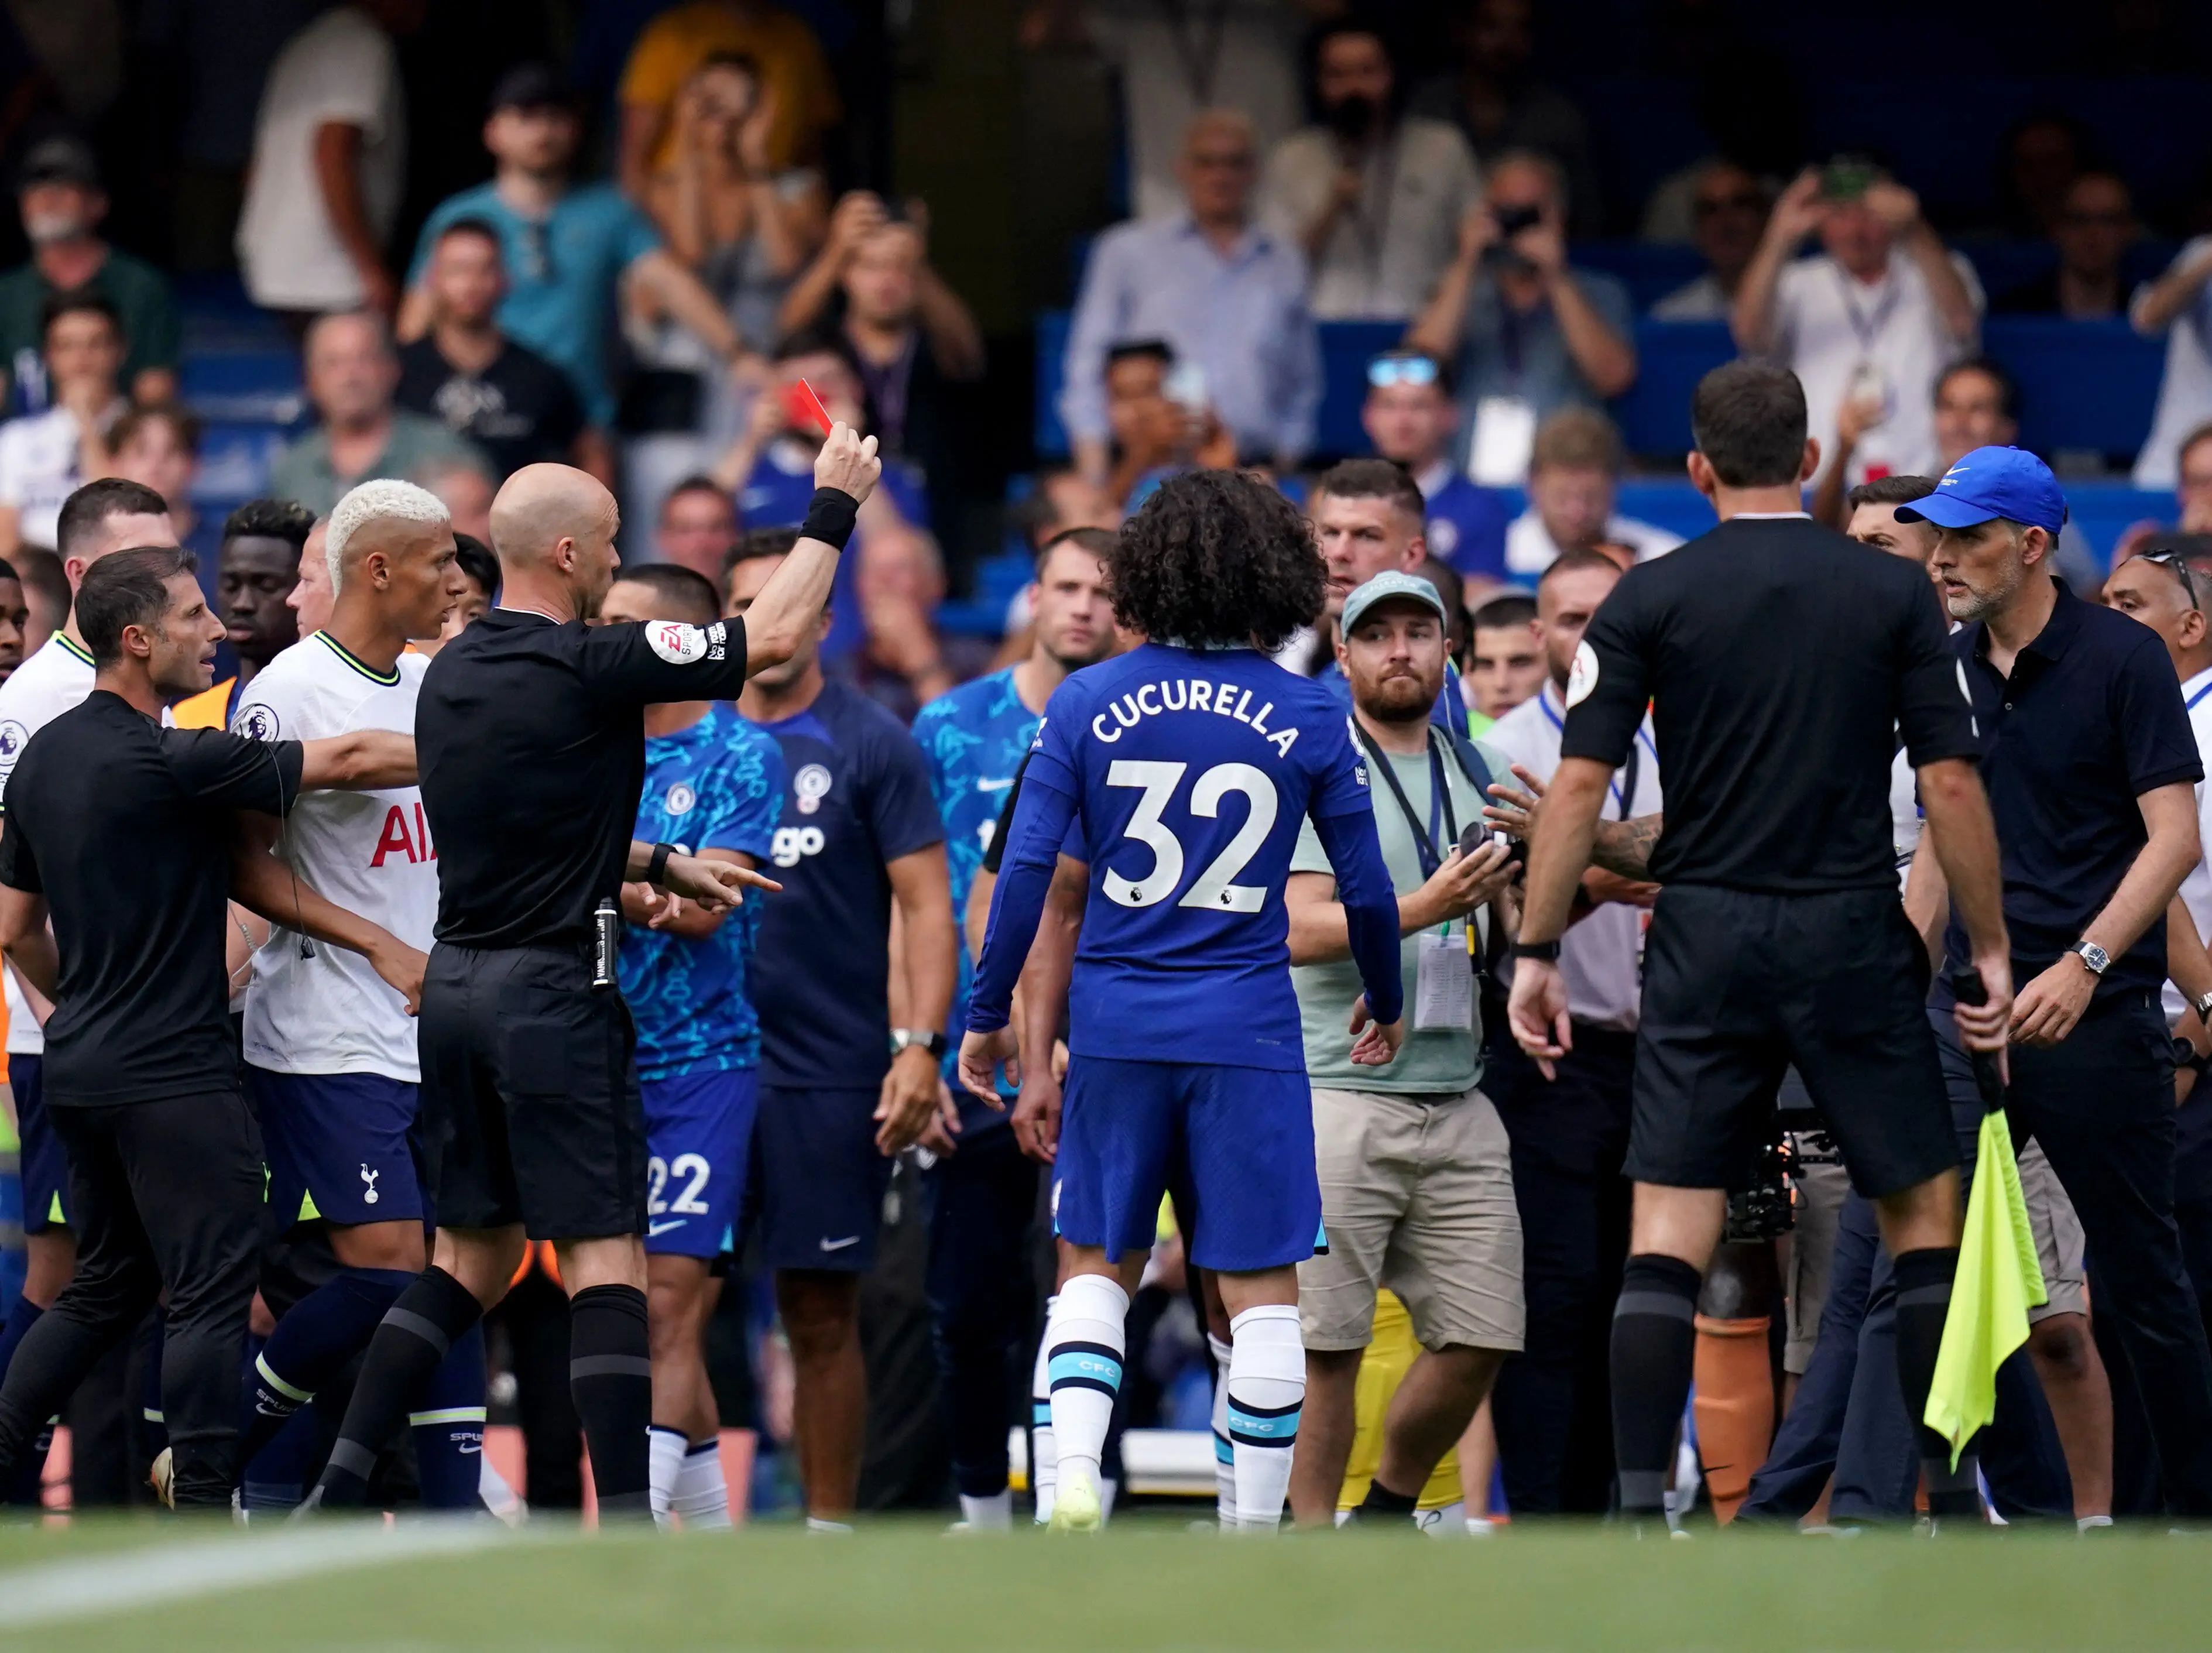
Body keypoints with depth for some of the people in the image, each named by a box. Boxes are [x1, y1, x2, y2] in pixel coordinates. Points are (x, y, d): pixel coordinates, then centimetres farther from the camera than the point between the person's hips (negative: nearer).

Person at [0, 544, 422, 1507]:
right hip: (173, 1077, -9)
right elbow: (347, 763, -13)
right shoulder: (170, 761, -17)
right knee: (212, 1294, -4)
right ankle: (202, 1515, -6)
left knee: (107, 1285, 18)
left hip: (80, 1066, 9)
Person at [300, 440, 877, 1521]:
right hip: (552, 988, -8)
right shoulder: (588, 667, -13)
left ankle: (341, 1484, 7)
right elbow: (772, 636, -9)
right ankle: (625, 1522, -8)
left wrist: (658, 865, 27)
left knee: (471, 1253, 13)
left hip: (454, 984, 8)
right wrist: (834, 509, 3)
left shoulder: (450, 674, 10)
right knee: (604, 1254, -4)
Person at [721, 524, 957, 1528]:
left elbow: (926, 908, -3)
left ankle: (828, 1526, 8)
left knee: (822, 1312, 2)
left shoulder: (872, 747, 0)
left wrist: (919, 1047, -13)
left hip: (830, 1076, -3)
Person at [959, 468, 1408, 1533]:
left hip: (1116, 1024, 1)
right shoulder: (1308, 717, -1)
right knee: (1261, 1286, 4)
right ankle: (1257, 1537, 4)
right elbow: (1366, 889, 4)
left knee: (1096, 1265, 14)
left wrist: (987, 1017, 5)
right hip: (1247, 1032, -1)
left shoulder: (1087, 705, 0)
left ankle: (1071, 1474, -6)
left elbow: (1026, 869, -4)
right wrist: (1385, 1003, 22)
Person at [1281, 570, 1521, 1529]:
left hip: (1457, 1099, 6)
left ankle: (1387, 1518, 23)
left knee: (1479, 1338, 3)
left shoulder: (1474, 774, 16)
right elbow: (1297, 929, -14)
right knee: (1324, 1343, -7)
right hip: (1338, 1091, -6)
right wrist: (1425, 908, -25)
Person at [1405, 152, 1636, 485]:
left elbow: (1613, 378, -5)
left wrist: (1557, 280, -6)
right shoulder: (1461, 293, 17)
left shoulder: (1600, 296, 12)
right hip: (1473, 480, 1)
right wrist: (1465, 267, -3)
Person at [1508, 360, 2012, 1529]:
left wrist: (1536, 953, 2)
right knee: (1924, 1214, 11)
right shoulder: (1892, 593, 1)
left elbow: (1580, 784, -4)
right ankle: (1951, 1489, 8)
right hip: (1854, 938, 0)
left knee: (1666, 1237, 0)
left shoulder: (1650, 598, 0)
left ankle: (1638, 1506, -9)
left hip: (1705, 945, 0)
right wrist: (1990, 949, 6)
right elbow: (1950, 784, -1)